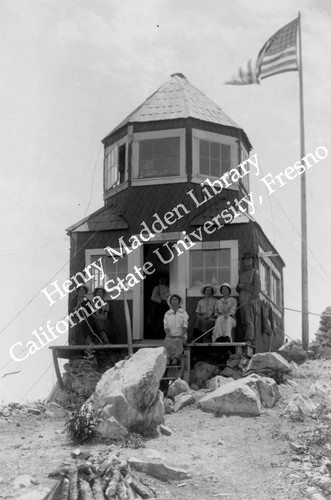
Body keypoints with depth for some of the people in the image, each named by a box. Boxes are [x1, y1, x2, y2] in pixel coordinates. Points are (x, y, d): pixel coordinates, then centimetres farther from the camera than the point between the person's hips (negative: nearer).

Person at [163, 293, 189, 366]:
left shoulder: (183, 313, 13)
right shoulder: (167, 314, 18)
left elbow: (185, 326, 5)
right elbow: (165, 327, 13)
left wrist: (182, 334, -12)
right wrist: (168, 334, -7)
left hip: (180, 336, -1)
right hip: (170, 336, 1)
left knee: (178, 341, -36)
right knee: (167, 341, -34)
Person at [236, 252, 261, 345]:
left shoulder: (255, 272, 7)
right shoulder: (241, 274, 26)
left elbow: (257, 286, -5)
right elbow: (238, 288, 26)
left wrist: (253, 298, -17)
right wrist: (239, 286, 2)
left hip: (250, 298, -6)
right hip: (242, 298, 6)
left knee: (249, 320, -15)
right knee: (243, 321, 1)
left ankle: (249, 340, -22)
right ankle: (252, 340, 2)